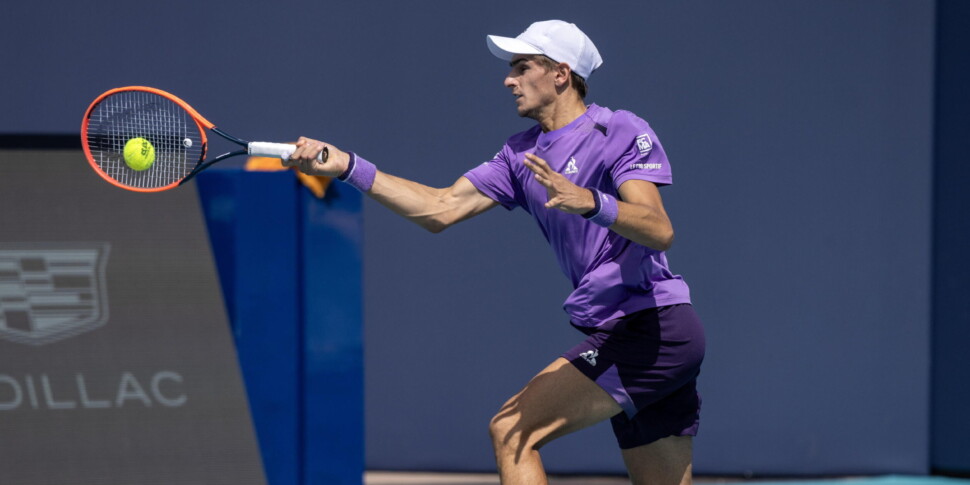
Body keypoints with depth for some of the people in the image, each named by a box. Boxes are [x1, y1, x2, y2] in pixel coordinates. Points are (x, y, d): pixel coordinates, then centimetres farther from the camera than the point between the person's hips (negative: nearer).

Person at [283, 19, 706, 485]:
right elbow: (441, 209, 9)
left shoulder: (622, 132, -9)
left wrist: (589, 202, -39)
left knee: (512, 430, -15)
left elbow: (659, 231, -23)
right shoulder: (523, 154, 14)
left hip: (652, 331, -9)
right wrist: (345, 166, 3)